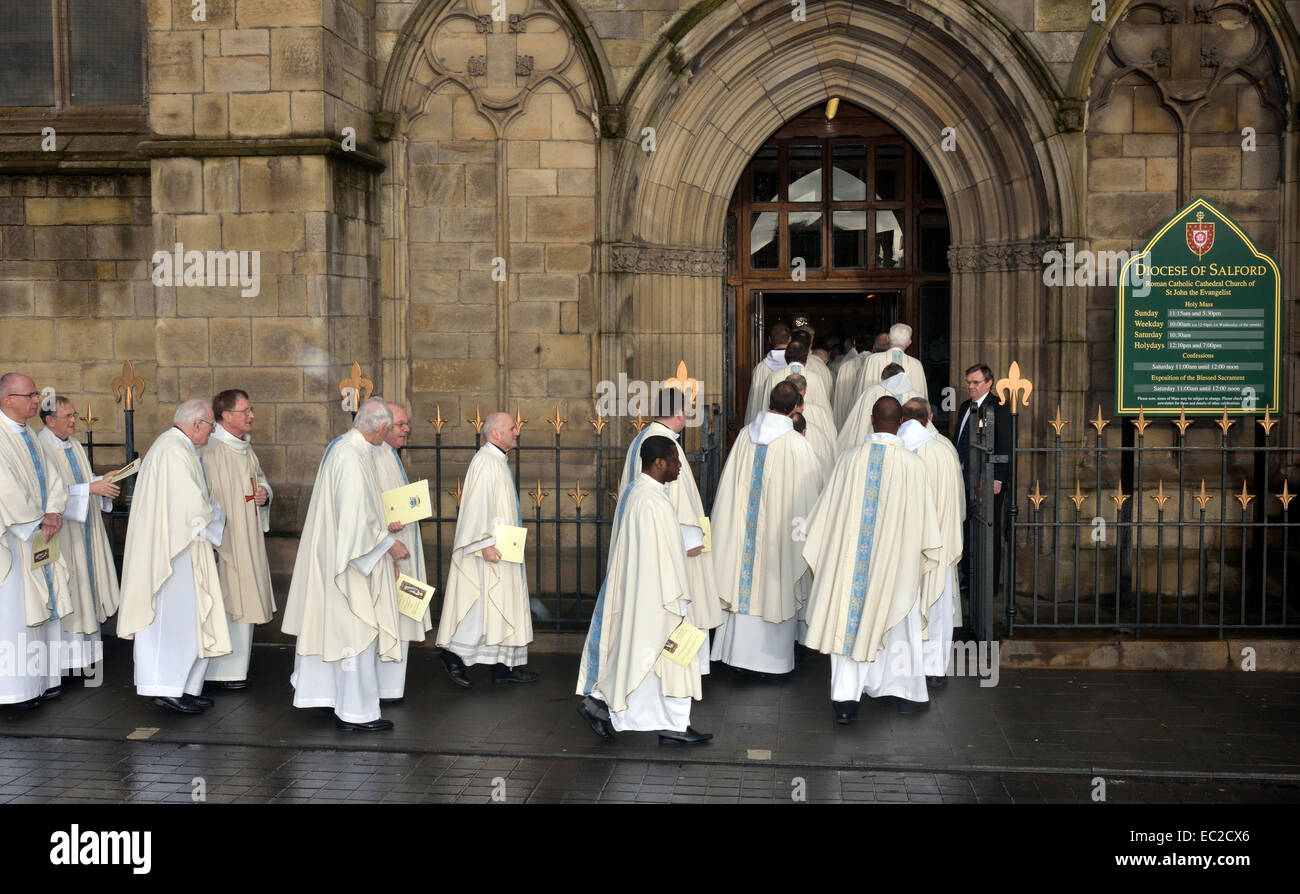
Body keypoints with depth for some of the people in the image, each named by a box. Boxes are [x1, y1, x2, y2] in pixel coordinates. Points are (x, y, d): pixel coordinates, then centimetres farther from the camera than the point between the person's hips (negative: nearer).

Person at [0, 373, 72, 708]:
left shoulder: (28, 436, 13)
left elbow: (53, 479, 10)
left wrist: (53, 512, -7)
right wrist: (38, 521, -15)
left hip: (38, 534, 8)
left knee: (41, 604, 10)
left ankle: (41, 679, 17)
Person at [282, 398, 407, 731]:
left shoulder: (341, 447, 8)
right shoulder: (352, 459, -23)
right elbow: (355, 516, -26)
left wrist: (382, 526, 23)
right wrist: (388, 543, -15)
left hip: (332, 551, 10)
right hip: (350, 558, -10)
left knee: (329, 626, 17)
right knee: (356, 630, -3)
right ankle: (356, 713, 5)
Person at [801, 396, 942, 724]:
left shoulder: (850, 458, -6)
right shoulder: (913, 464, -11)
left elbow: (828, 510, 1)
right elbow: (922, 516, -4)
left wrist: (822, 548, 14)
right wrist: (928, 552, 13)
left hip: (851, 558, 1)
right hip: (897, 561, -1)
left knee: (848, 619, 7)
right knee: (899, 622, 15)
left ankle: (845, 697, 3)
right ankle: (904, 691, 27)